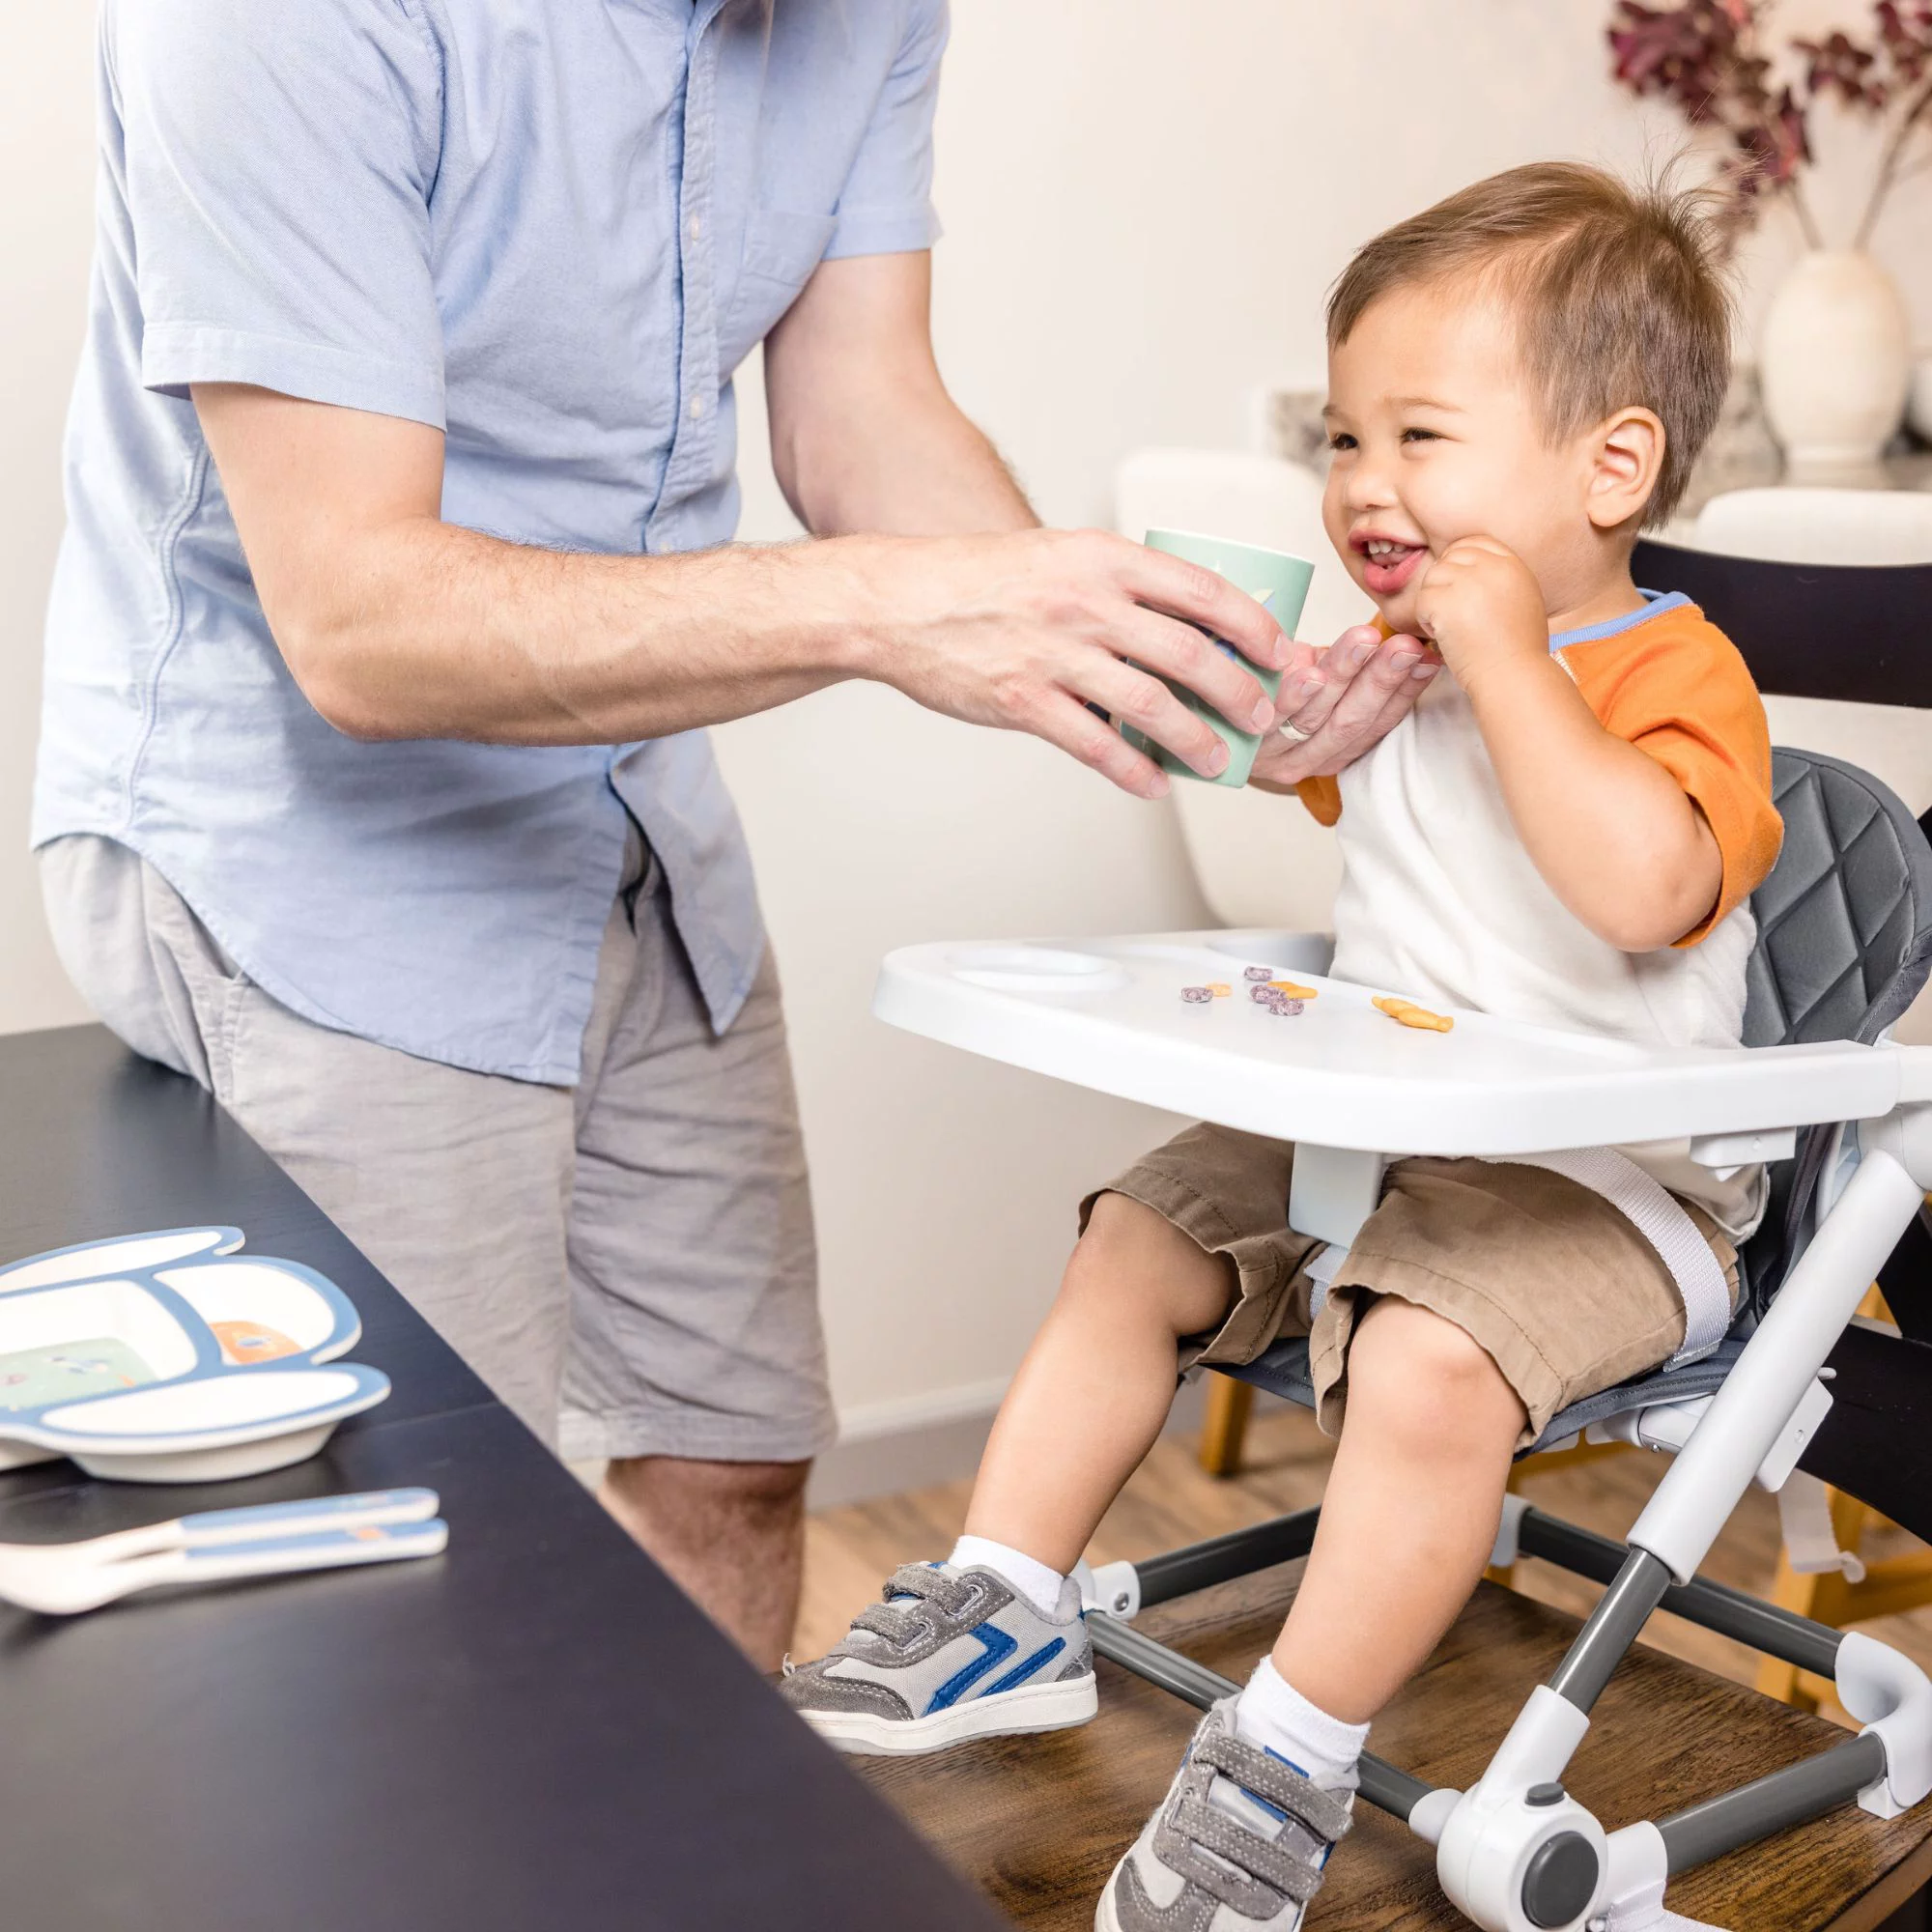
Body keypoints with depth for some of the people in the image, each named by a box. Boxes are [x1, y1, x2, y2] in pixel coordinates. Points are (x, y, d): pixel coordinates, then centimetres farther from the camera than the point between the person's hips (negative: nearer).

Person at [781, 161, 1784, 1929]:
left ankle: (1282, 1772, -13)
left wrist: (1505, 659, -31)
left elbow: (1645, 884, -38)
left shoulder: (1676, 674, -15)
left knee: (1429, 1361, -32)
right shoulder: (1402, 657, 10)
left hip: (1595, 1181, -8)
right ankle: (1008, 1616, 15)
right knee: (1131, 1246, 5)